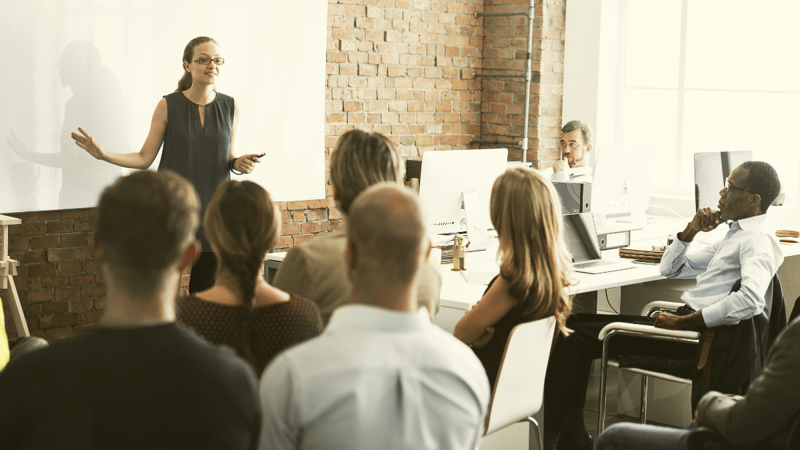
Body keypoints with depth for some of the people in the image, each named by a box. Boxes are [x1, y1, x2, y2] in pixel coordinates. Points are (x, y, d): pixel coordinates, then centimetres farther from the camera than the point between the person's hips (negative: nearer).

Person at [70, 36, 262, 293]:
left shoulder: (230, 108, 4)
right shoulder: (168, 106, -3)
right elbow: (144, 158, 0)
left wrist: (239, 164, -8)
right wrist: (103, 154, -11)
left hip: (213, 208, 2)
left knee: (206, 292, 4)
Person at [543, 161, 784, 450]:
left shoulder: (758, 239, -11)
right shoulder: (736, 233, 21)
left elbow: (751, 300, -32)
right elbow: (669, 268, 26)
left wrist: (682, 322, -26)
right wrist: (692, 230, 8)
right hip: (685, 322, 10)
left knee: (572, 339, -13)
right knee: (576, 323, 7)